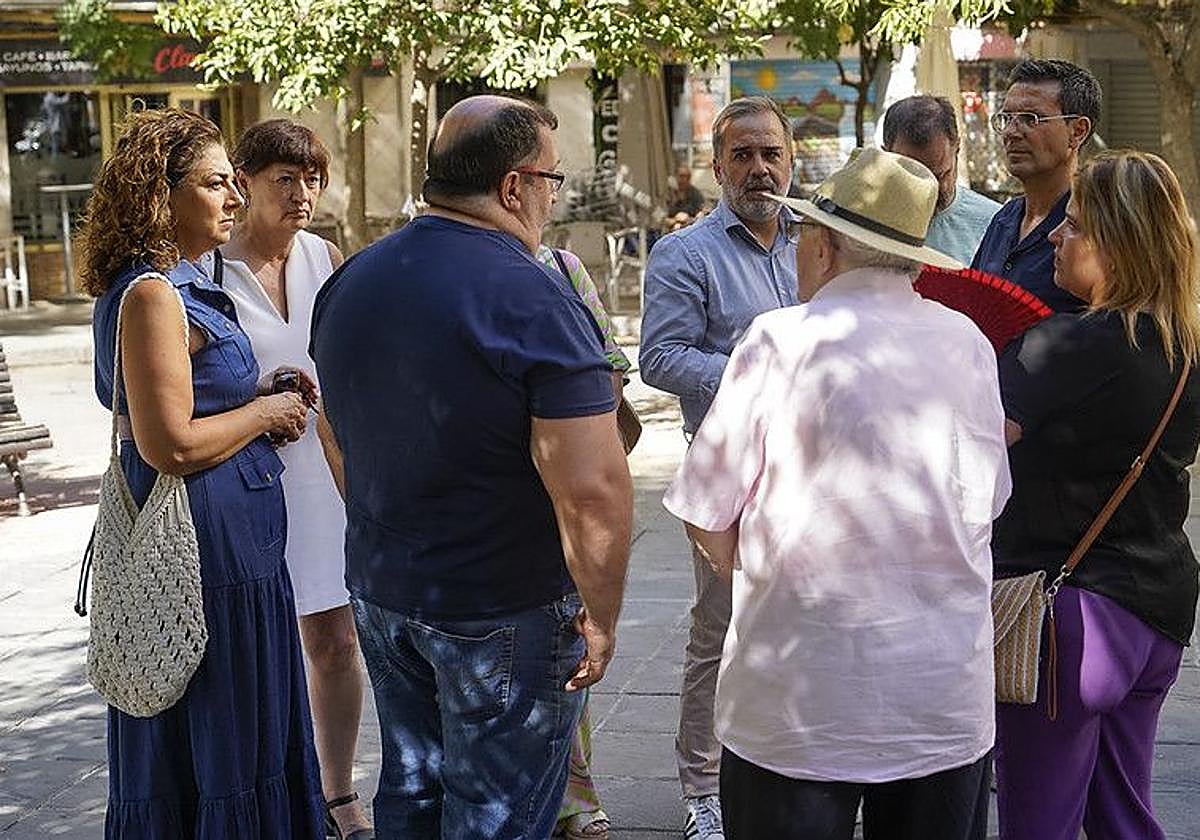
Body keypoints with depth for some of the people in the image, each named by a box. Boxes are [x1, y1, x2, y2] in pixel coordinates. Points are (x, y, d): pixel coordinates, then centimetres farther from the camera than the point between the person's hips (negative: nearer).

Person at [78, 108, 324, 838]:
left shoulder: (182, 285, 13)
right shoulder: (151, 293, -18)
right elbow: (171, 446, -24)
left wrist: (267, 405, 8)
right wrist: (263, 413, -10)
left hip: (230, 540, 10)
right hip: (205, 545, -10)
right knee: (218, 744, 0)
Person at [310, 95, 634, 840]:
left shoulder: (351, 283, 4)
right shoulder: (535, 301, -21)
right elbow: (593, 490, -27)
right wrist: (602, 617, -15)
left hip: (380, 590, 7)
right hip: (507, 614, -7)